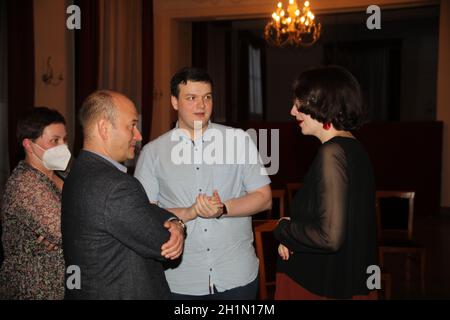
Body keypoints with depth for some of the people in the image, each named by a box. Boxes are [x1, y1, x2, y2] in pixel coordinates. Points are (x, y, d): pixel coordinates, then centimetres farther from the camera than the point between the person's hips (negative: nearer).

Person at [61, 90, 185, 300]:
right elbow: (164, 245, -18)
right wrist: (176, 225, 2)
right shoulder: (116, 187, -26)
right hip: (120, 294, -9)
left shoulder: (81, 172, 4)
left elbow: (146, 209, 3)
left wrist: (174, 224, -15)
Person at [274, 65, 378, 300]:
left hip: (325, 288, -8)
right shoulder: (354, 148, 6)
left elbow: (329, 236, -26)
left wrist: (283, 229, -10)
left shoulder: (331, 153, -20)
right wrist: (292, 235, 1)